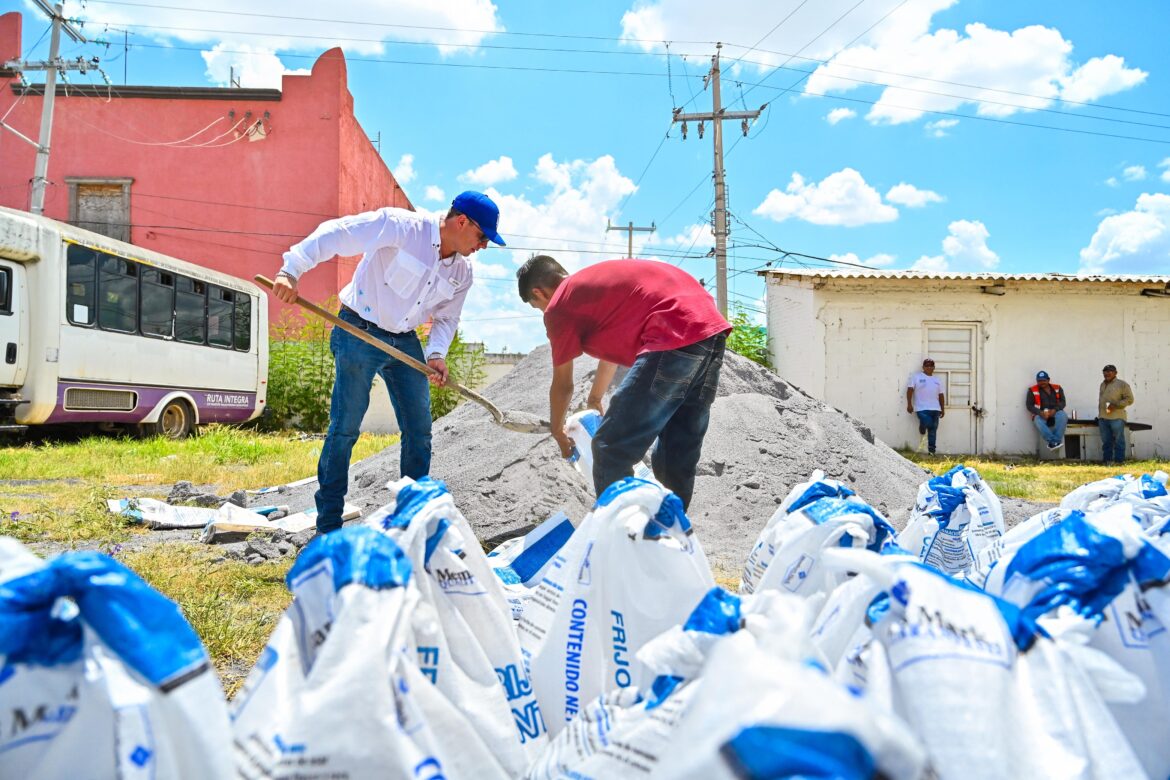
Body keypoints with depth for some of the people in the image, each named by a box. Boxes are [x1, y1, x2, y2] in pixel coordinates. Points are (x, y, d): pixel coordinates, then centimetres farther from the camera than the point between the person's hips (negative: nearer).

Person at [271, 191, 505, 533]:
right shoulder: (400, 225, -18)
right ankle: (327, 526, 7)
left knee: (419, 431, 6)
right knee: (345, 428, -4)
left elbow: (446, 318, 11)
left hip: (406, 342, 7)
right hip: (360, 334, -7)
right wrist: (292, 270, -28)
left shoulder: (462, 272, 3)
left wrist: (437, 353, -8)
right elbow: (336, 234, -21)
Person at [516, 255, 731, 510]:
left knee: (611, 451, 0)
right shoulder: (597, 281, 31)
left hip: (675, 338, -9)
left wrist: (557, 431, 35)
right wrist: (595, 398, 59)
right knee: (677, 457, 17)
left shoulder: (558, 306, 7)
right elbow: (613, 349, 45)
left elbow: (562, 386, 17)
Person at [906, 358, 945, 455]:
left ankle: (931, 450, 10)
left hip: (935, 409, 5)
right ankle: (922, 428, 10)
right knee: (927, 423, -25)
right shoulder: (916, 376, 4)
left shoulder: (937, 380, 19)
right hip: (922, 408, -5)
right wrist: (909, 404, -12)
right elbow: (910, 390, -3)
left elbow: (941, 395, 19)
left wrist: (943, 409, 14)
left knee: (933, 430, 4)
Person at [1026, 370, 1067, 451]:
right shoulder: (1032, 390, 5)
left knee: (1063, 416, -34)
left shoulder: (1057, 388, 12)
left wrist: (1054, 410, -16)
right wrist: (1040, 413, -18)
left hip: (1055, 413, 2)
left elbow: (1062, 402, 5)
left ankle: (1054, 442, -32)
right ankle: (1055, 441, -35)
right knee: (1038, 421, -37)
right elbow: (1029, 405, -1)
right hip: (1040, 414, -1)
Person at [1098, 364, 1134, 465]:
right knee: (1106, 441, 9)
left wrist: (1115, 405, -16)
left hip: (1116, 418, -6)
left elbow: (1129, 399, -6)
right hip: (1103, 418, 6)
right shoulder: (1103, 384, 21)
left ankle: (1118, 461, -1)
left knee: (1118, 441, -3)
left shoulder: (1122, 384, 0)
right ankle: (1107, 460, 13)